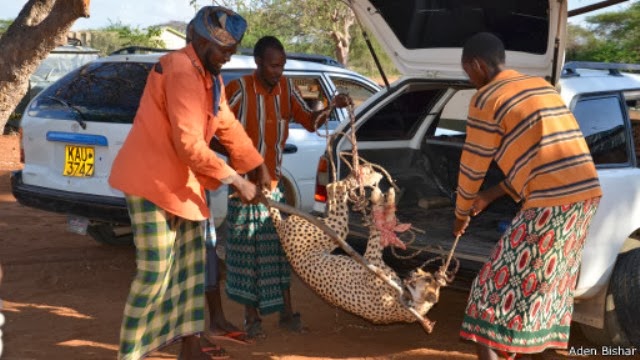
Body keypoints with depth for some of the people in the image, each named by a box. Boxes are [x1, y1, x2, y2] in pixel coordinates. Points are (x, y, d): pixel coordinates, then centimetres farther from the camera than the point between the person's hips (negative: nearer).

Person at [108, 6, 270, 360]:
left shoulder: (208, 76, 12)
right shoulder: (182, 71, -21)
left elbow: (228, 126, 16)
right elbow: (189, 145, -25)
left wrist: (259, 166, 10)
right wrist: (237, 182, -19)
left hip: (177, 180, 10)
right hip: (151, 179, -10)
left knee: (190, 265, 13)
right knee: (155, 272, -9)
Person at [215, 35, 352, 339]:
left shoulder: (285, 88, 4)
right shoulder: (239, 89, -14)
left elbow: (309, 122, 8)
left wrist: (331, 106, -9)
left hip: (274, 182, 5)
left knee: (280, 248, 10)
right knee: (248, 251, 2)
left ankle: (286, 312, 19)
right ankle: (251, 316, 13)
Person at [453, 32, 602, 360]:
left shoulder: (487, 99, -4)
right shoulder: (541, 86, 20)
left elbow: (472, 167, 2)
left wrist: (461, 215, 19)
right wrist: (492, 195, 25)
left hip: (551, 203, -9)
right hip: (585, 195, 9)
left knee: (498, 286, -1)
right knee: (548, 283, 22)